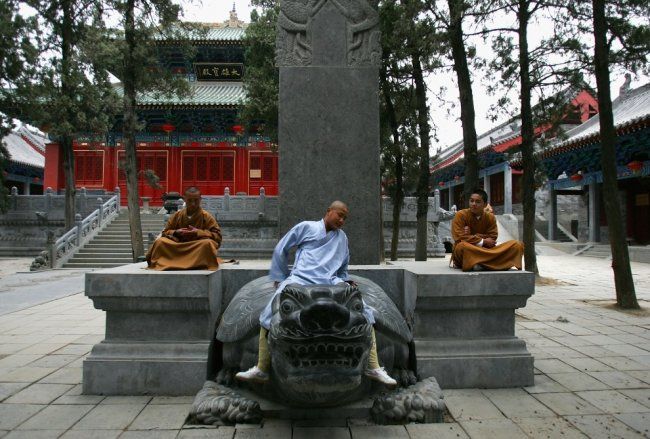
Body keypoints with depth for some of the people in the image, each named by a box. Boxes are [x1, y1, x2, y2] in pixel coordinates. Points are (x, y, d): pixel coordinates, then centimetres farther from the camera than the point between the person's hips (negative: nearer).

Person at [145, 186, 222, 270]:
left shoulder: (206, 217, 0)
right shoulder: (177, 215, 8)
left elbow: (217, 236, -6)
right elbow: (165, 233, 13)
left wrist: (199, 232, -18)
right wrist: (176, 232, -10)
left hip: (198, 249, -2)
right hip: (178, 247, 3)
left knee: (208, 243, -35)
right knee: (159, 242, -19)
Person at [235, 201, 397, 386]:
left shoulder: (342, 238, 26)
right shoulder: (306, 227, 12)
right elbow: (281, 249, 15)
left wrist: (346, 282, 15)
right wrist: (280, 277, 14)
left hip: (331, 283, 3)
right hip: (300, 279, -3)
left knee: (365, 312, -12)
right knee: (269, 315, -19)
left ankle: (373, 368, -3)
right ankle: (261, 369, -6)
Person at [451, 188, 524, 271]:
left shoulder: (490, 217, 4)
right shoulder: (461, 215, -7)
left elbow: (492, 239, -2)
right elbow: (459, 237, -16)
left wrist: (473, 236, -16)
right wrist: (483, 241, -12)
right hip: (467, 252, -4)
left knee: (517, 245, -10)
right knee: (461, 246, -41)